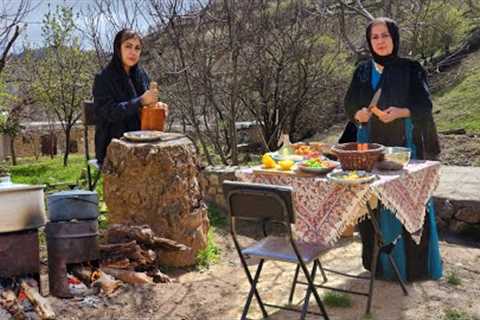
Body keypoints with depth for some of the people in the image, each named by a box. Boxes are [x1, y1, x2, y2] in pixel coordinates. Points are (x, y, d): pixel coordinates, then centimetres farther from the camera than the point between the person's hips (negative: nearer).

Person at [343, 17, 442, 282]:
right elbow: (349, 105, 8)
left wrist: (400, 112, -23)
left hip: (404, 145, -3)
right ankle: (380, 263, 17)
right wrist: (358, 115, -14)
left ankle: (415, 264, 12)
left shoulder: (411, 69, 0)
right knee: (374, 204, 3)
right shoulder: (363, 71, 8)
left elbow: (424, 106, -5)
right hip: (370, 145, 3)